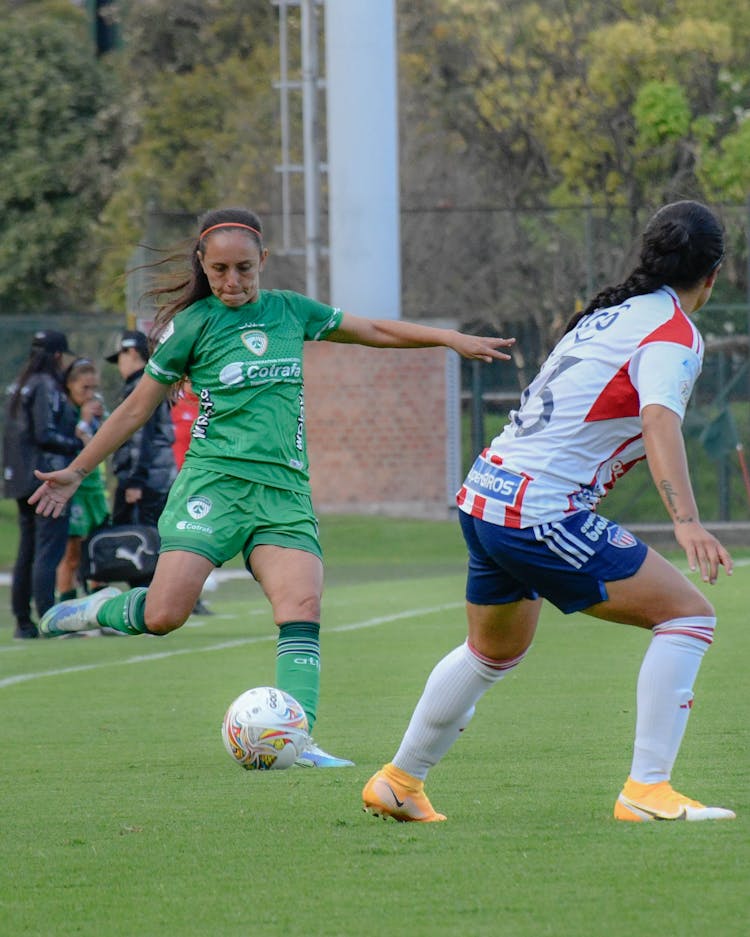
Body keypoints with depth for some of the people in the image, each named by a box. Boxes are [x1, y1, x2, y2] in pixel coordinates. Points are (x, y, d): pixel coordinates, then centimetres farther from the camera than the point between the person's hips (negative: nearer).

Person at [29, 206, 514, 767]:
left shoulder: (290, 311, 12)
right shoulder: (193, 325, 2)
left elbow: (376, 331, 25)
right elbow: (137, 408, 10)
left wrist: (452, 338, 19)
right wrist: (76, 472, 13)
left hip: (285, 489, 3)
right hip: (214, 481, -3)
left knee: (303, 605, -19)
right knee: (164, 615, -19)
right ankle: (98, 610, 12)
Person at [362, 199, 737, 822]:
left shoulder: (612, 311, 15)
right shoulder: (674, 335, -11)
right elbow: (660, 422, -30)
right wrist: (687, 522, -40)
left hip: (484, 493, 9)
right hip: (541, 514, -9)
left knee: (493, 653, 31)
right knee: (688, 614, -5)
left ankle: (398, 783, 42)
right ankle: (647, 791, -12)